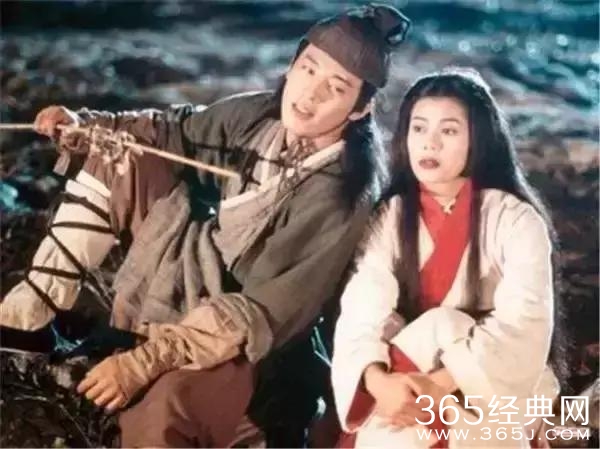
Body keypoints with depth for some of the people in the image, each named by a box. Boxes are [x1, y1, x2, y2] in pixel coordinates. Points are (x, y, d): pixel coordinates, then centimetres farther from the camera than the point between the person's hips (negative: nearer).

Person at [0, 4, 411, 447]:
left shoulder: (338, 198, -26)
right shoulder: (256, 113, -7)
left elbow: (263, 312, -28)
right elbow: (176, 131, 10)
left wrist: (147, 359, -31)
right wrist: (81, 126, -5)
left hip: (234, 335, -8)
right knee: (119, 156, -2)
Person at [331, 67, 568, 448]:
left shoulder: (516, 220, -9)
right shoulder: (392, 216, 1)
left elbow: (523, 330, -18)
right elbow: (362, 310, -11)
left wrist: (439, 385, -29)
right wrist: (378, 380, -29)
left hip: (498, 391, 0)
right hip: (411, 373, 1)